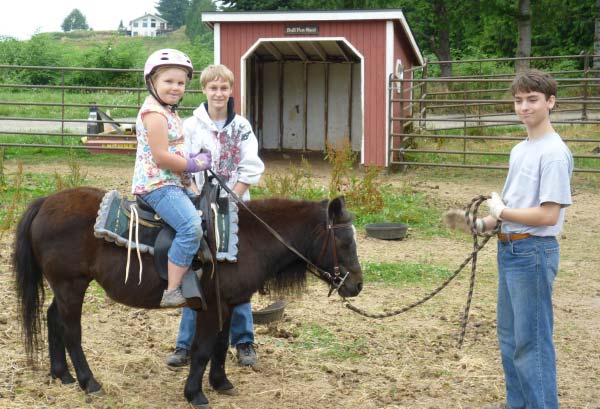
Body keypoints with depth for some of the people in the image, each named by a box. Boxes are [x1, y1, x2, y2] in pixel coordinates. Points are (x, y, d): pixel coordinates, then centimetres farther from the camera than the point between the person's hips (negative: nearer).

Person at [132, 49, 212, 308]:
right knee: (191, 226, -27)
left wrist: (197, 159, 13)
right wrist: (193, 165, -10)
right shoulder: (154, 113, -14)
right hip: (157, 183, -11)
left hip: (173, 182, 11)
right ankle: (173, 292, -26)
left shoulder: (169, 112, 18)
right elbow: (161, 157, -21)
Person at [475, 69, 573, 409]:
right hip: (509, 249, 10)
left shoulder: (554, 153, -18)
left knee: (531, 341, -3)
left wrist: (501, 211, -12)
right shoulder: (520, 150, 11)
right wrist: (486, 223, 2)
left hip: (533, 253, -10)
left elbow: (548, 215, -23)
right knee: (509, 336, 20)